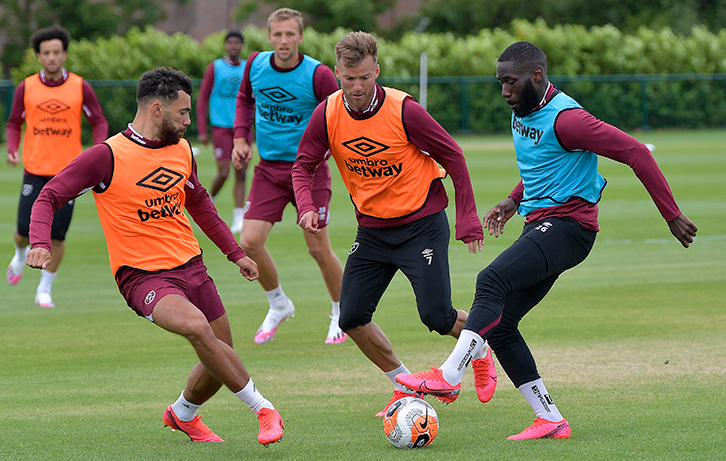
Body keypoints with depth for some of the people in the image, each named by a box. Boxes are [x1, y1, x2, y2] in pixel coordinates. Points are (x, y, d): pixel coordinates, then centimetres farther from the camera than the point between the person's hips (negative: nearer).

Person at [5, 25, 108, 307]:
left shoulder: (80, 87, 0)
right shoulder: (26, 88, 1)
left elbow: (99, 122, 7)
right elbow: (14, 124, 11)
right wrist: (12, 149, -7)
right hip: (35, 170, 1)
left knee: (57, 235, -5)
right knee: (25, 229, -3)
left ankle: (45, 290, 9)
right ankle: (21, 255, 34)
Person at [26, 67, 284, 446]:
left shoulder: (181, 149, 8)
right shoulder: (107, 156, -13)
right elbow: (49, 197, -11)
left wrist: (235, 253, 26)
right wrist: (40, 242, -29)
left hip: (190, 267, 7)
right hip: (142, 276, -7)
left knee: (221, 357, 7)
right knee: (196, 326, -32)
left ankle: (183, 414, 38)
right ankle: (262, 409, -20)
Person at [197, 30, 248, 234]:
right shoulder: (215, 67, 0)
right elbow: (202, 99, 1)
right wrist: (202, 131, -4)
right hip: (221, 127, -3)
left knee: (241, 174, 0)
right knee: (223, 172, -9)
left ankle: (239, 218, 3)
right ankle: (209, 201, 18)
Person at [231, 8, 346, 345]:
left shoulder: (318, 75, -15)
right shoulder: (256, 65, -2)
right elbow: (245, 99, 18)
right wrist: (240, 138, 6)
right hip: (269, 168, 3)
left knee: (318, 249, -1)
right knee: (249, 242, -9)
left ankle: (341, 313, 23)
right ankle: (279, 305, 16)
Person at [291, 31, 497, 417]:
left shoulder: (403, 110, -20)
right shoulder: (327, 115, -9)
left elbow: (452, 156, -10)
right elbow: (303, 165, 2)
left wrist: (467, 220, -12)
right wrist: (306, 207, -19)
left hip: (421, 223, -4)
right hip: (371, 230, 4)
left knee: (436, 316, -11)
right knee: (352, 318, -4)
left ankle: (481, 354, 23)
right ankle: (404, 385, 17)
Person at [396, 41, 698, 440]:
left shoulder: (565, 118, -16)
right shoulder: (521, 112, 13)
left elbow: (635, 153, -16)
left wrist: (672, 216, -15)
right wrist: (514, 200, 20)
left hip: (568, 224, -9)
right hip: (539, 225, 9)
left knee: (492, 281, -27)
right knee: (498, 324, 1)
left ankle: (449, 376, -32)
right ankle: (549, 420, 4)